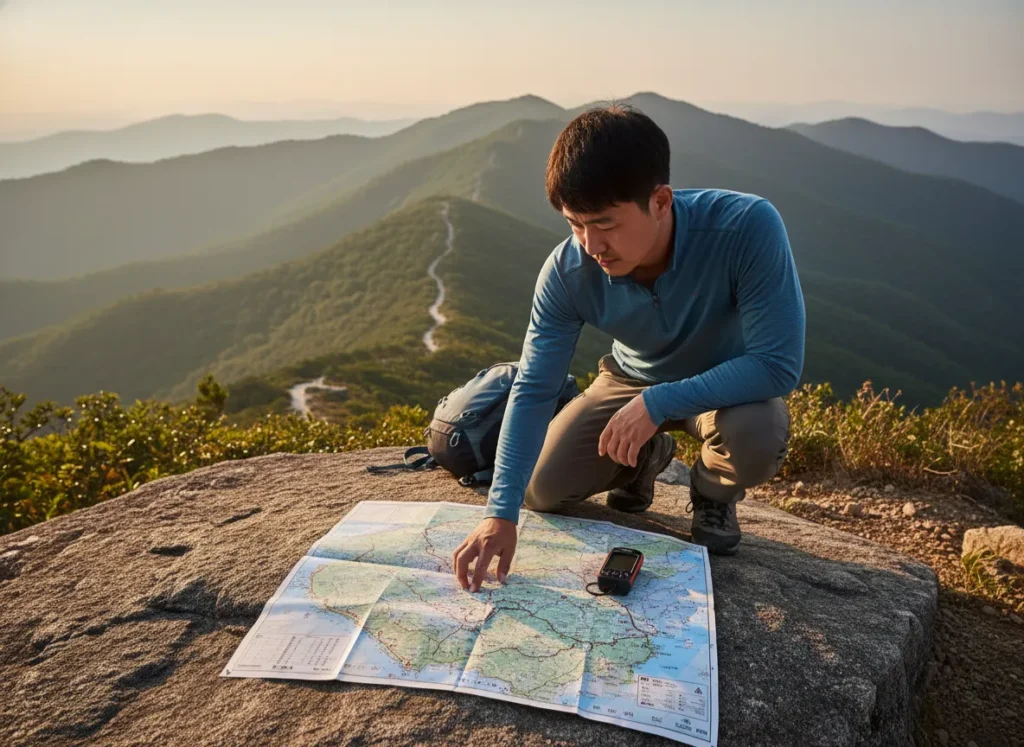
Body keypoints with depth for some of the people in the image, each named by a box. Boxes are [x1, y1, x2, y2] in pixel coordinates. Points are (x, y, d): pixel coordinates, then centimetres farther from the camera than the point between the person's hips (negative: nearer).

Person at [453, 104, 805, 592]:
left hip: (729, 385, -2)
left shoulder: (748, 227, -37)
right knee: (542, 491, -7)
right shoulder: (567, 272, -28)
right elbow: (534, 390, -25)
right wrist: (502, 512, -33)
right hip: (632, 381, 3)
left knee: (758, 437, -36)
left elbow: (779, 365, -33)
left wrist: (658, 403, -39)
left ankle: (713, 490, 2)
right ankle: (647, 455, 23)